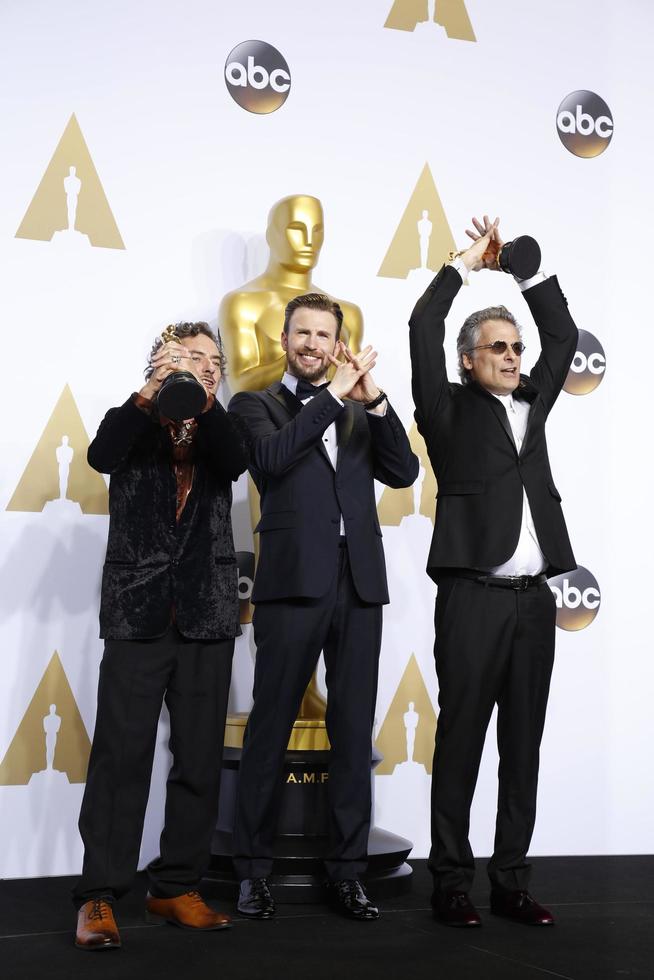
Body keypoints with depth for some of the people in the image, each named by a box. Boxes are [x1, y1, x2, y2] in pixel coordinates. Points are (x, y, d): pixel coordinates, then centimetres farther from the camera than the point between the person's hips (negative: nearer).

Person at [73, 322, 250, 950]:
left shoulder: (221, 427, 14)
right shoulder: (134, 420, 9)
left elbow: (236, 461, -8)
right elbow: (101, 455, -11)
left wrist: (203, 397, -20)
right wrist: (151, 393, -21)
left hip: (207, 614, 3)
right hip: (138, 610, -2)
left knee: (200, 757, 4)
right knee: (122, 753, -5)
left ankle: (176, 887, 14)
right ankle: (98, 895, 1)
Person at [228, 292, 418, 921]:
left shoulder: (361, 412, 19)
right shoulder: (256, 405, 8)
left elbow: (403, 472, 6)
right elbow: (269, 457, -12)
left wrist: (375, 401, -4)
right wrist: (335, 394, -12)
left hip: (359, 584, 4)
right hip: (293, 583, -3)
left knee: (354, 730, 6)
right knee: (270, 728, 1)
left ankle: (346, 870, 14)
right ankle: (253, 870, 10)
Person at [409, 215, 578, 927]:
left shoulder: (530, 403, 19)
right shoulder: (450, 409, 5)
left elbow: (563, 334, 27)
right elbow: (423, 328, -4)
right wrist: (467, 263, 6)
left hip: (534, 598, 5)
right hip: (473, 597, -5)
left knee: (524, 744, 7)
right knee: (461, 740, -1)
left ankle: (511, 881, 14)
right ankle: (451, 883, 6)